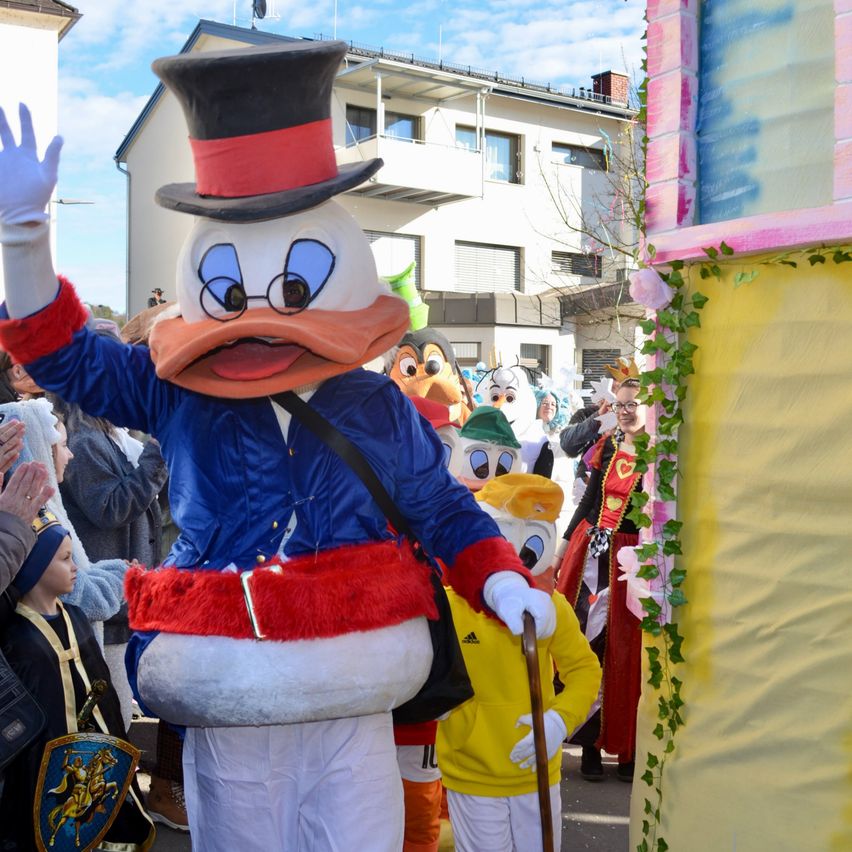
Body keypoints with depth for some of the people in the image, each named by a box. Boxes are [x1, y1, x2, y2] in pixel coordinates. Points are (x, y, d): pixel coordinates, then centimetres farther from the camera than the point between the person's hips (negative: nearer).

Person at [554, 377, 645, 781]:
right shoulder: (607, 445, 9)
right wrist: (565, 544, 16)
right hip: (590, 550, 5)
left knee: (625, 649, 1)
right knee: (585, 640, 5)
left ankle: (626, 746, 14)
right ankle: (590, 740, 16)